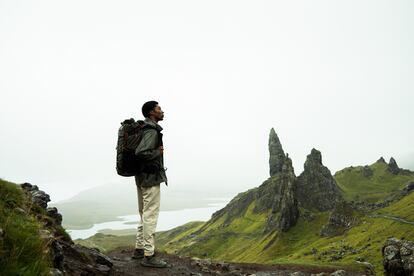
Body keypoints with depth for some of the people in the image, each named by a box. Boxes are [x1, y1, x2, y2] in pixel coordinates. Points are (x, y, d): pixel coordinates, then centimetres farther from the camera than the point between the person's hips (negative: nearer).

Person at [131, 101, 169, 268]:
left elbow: (138, 150, 19)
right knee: (150, 216, -4)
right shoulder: (152, 131, -17)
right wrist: (158, 152, -16)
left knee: (144, 214, 17)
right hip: (151, 178, -10)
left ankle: (139, 249, 27)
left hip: (142, 177, 10)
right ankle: (149, 256, 3)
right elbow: (140, 152, -29)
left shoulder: (146, 129, 13)